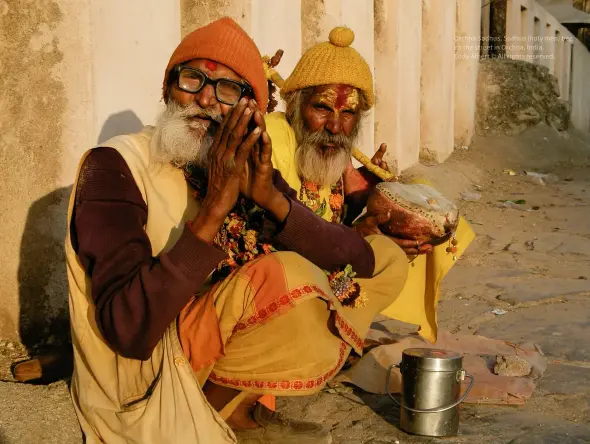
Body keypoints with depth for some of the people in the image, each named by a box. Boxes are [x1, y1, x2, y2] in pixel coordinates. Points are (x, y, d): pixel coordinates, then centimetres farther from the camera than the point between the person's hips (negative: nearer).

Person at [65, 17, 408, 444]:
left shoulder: (245, 168, 2)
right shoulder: (115, 167, -15)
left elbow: (361, 259, -6)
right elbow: (128, 330, -28)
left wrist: (271, 197, -21)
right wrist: (213, 209, -30)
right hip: (147, 384, -7)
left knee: (390, 258, 7)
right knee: (284, 275, -32)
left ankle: (241, 405, 2)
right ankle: (229, 409, -3)